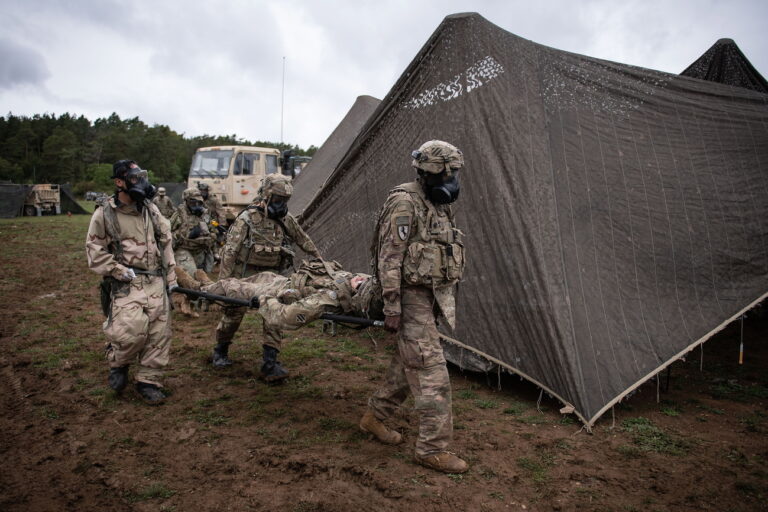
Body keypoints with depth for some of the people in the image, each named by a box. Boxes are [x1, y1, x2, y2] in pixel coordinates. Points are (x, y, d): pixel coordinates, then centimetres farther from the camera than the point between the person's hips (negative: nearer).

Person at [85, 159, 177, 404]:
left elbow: (166, 244, 13)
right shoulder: (104, 214, -3)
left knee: (158, 334, 2)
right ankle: (118, 364, 15)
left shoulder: (151, 209, 10)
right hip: (126, 284, -4)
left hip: (156, 282, 4)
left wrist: (171, 278, 11)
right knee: (132, 331, -18)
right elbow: (95, 252, -1)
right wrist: (121, 271, -11)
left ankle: (149, 382, 17)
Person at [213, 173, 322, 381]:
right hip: (244, 275, -4)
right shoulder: (247, 218, -15)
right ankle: (220, 351, 34)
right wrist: (223, 282, -20)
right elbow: (230, 251, -16)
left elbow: (303, 239, 16)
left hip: (270, 276, 4)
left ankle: (270, 364, -5)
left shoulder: (286, 219, 1)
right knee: (234, 313, 7)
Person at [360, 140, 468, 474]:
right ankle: (433, 448, 4)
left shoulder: (439, 205, 13)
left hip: (433, 297, 10)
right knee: (431, 372, -7)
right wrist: (391, 306, -21)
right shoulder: (404, 203, -16)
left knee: (408, 364, 17)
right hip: (412, 298, -9)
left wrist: (446, 297, 22)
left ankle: (375, 417, 34)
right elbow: (389, 258, -19)